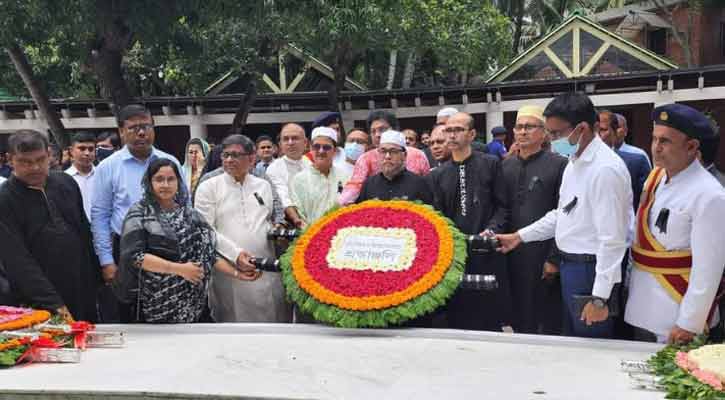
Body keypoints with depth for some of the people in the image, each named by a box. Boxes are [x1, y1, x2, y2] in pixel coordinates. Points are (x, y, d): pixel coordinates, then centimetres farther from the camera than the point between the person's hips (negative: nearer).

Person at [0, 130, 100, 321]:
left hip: (83, 293, 5)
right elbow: (17, 261, -17)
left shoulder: (66, 182, 6)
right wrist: (53, 304, -23)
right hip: (34, 304, -5)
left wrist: (95, 279, 11)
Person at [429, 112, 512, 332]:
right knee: (458, 318, 4)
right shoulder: (438, 175, 13)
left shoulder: (490, 164, 3)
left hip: (487, 252, -3)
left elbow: (503, 206, 2)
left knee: (491, 318, 0)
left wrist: (491, 230, -13)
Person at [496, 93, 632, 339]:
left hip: (592, 270, -9)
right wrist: (520, 236, 14)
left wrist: (599, 298, -21)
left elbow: (612, 239, -22)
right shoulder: (575, 162, 8)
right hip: (569, 265, 9)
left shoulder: (606, 169, -21)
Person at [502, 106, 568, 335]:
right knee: (519, 323, 12)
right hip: (512, 259, 4)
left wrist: (554, 259, -10)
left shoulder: (558, 165, -4)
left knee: (549, 325, 5)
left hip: (544, 259, -4)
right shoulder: (505, 166, 10)